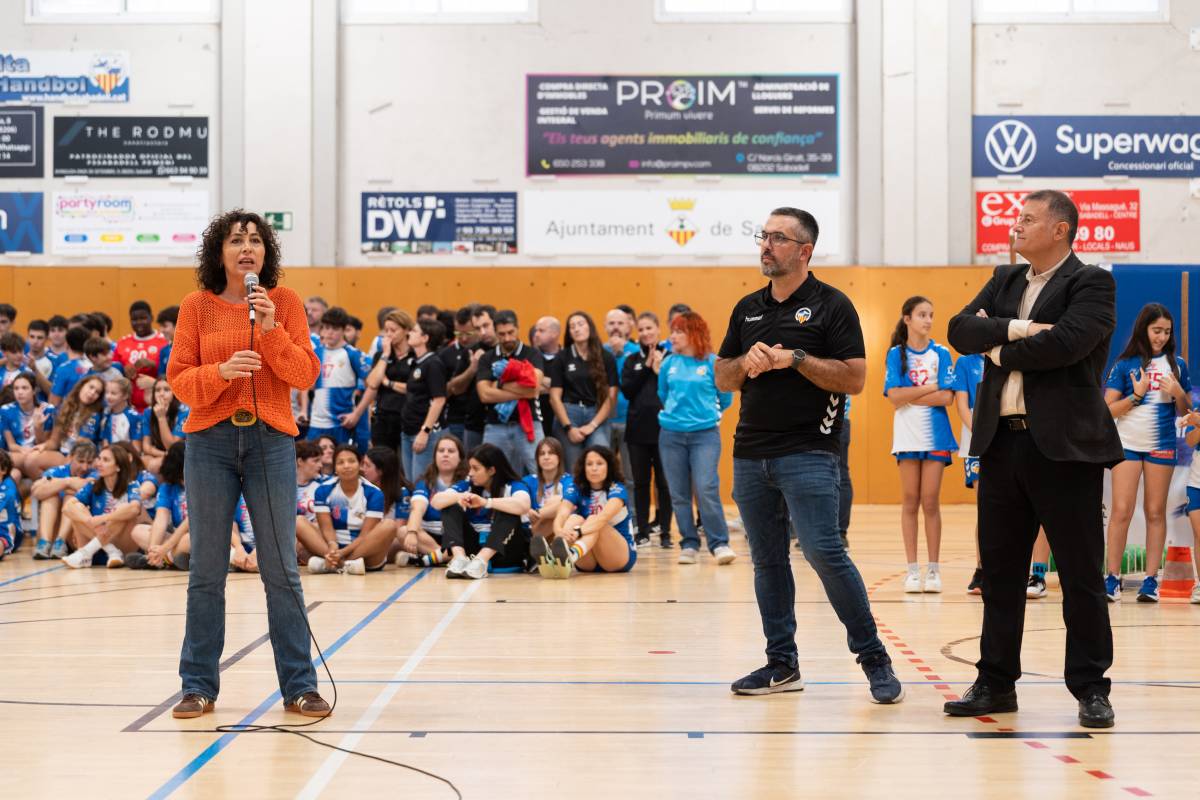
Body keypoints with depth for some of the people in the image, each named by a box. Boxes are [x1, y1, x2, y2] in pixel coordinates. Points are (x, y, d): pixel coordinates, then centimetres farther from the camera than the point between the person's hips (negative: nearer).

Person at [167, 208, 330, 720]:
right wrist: (222, 371, -18)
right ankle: (199, 686, 14)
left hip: (271, 440, 0)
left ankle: (299, 685, 9)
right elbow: (179, 380, 0)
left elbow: (306, 374, -2)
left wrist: (271, 329, -15)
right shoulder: (197, 306, 4)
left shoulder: (285, 302, 5)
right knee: (206, 570, 4)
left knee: (281, 568, 2)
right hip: (210, 442, 0)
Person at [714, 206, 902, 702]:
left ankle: (874, 658, -2)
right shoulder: (748, 308, 14)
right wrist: (747, 363, -6)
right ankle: (782, 662, 18)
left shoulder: (831, 305, -3)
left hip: (807, 452, -6)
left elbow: (854, 379, -10)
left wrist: (794, 358, -16)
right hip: (751, 452, 6)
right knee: (767, 560, 9)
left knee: (824, 553, -14)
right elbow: (722, 379, 15)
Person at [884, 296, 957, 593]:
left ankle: (933, 569, 6)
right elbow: (894, 397, -7)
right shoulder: (896, 353, 4)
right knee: (910, 501, 2)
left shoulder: (941, 353, 4)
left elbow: (947, 397, -6)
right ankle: (913, 569, 7)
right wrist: (929, 388, -9)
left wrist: (910, 396, -8)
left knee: (931, 501, 0)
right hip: (907, 434, 0)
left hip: (935, 434, 0)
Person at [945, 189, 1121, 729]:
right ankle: (995, 683, 20)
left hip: (1066, 446, -6)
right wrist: (1016, 329, -15)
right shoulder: (1005, 280, 15)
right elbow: (960, 330, 2)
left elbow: (1065, 343, -21)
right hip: (1002, 443, 6)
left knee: (1081, 575, 1)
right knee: (999, 572, 11)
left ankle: (1091, 688, 11)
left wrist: (999, 349, -7)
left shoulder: (1091, 284, -4)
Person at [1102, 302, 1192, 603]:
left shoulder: (1177, 365, 6)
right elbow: (1108, 409, -3)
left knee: (1155, 512, 4)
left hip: (1162, 446, 2)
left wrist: (1178, 393, -9)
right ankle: (1112, 577, 0)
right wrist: (1137, 394, -14)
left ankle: (1151, 579, 5)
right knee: (1122, 511, -5)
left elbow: (1185, 411, 10)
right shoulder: (1125, 365, -1)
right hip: (1128, 444, -2)